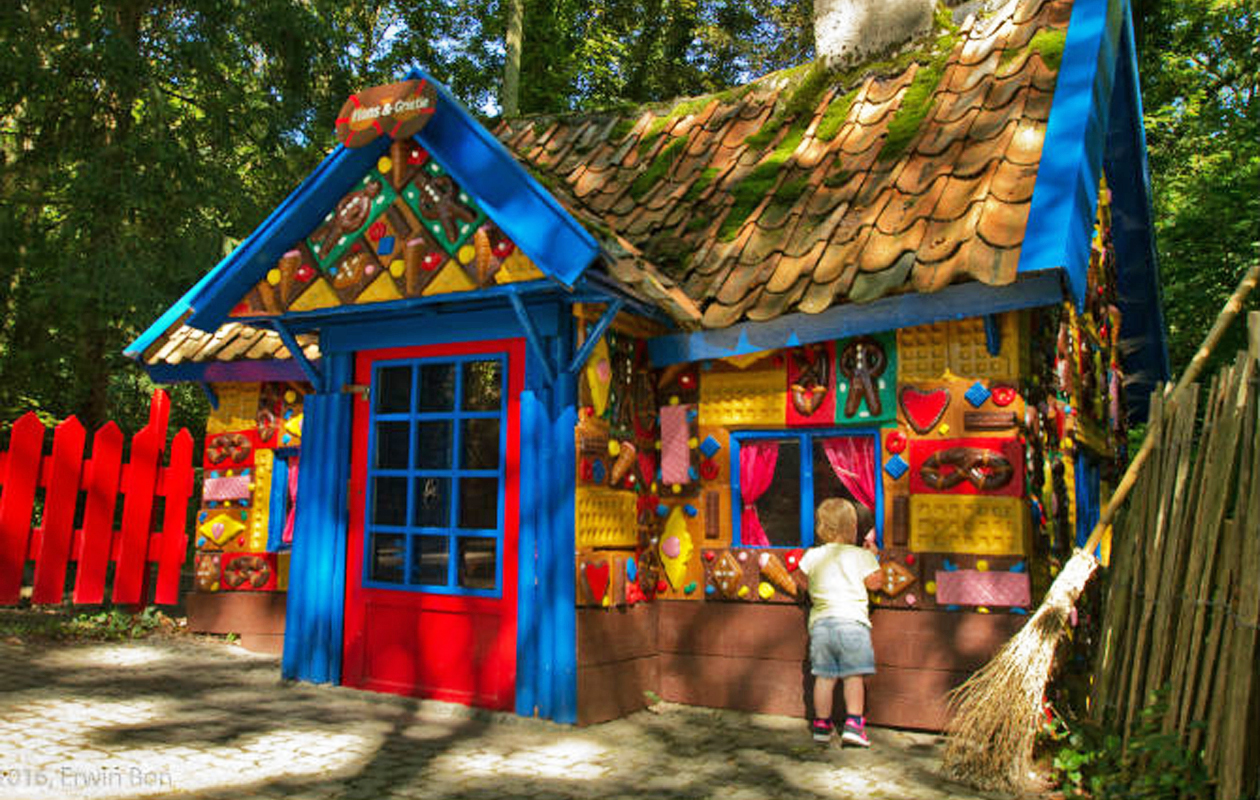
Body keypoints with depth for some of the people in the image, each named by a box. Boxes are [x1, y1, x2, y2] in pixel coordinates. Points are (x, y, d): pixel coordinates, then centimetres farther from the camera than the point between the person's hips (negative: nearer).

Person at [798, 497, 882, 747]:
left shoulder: (812, 556, 7)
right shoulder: (861, 556, -1)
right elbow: (875, 583, 5)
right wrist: (872, 553, 16)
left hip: (820, 622, 3)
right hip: (852, 621, -3)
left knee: (824, 676, 8)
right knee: (854, 676, 4)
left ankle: (822, 725, 15)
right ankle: (853, 724, 1)